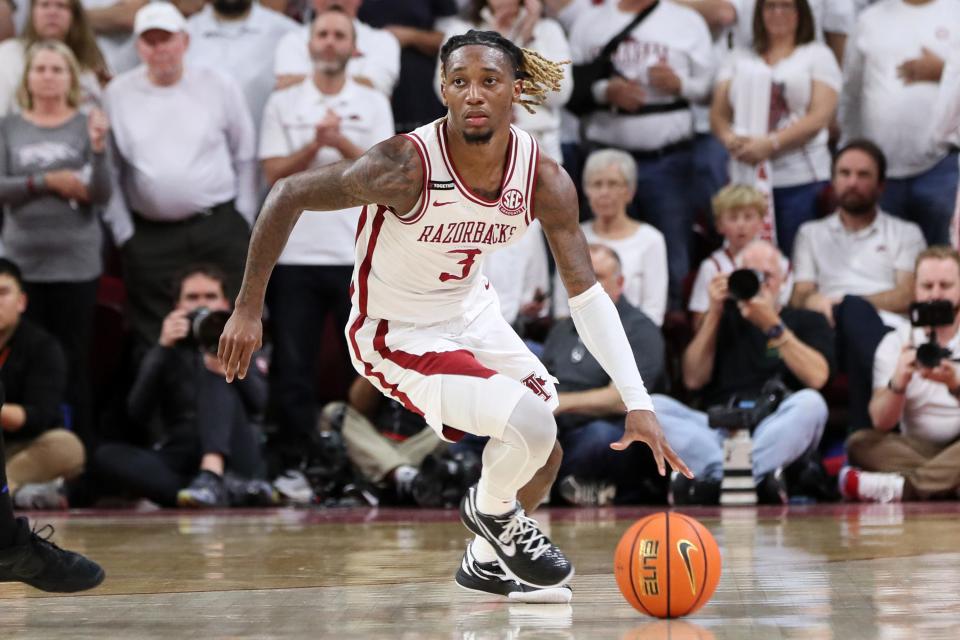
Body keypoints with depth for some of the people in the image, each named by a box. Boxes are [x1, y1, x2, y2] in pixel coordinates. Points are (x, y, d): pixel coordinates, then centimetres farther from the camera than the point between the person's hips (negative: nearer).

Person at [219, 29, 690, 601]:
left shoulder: (545, 181, -16)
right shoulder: (408, 166, -30)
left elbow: (587, 294, -11)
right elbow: (288, 196, -20)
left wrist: (638, 403, -18)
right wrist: (249, 310, -19)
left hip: (472, 313, 7)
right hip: (397, 336, -7)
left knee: (549, 443, 13)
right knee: (530, 424, -24)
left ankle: (489, 563, 39)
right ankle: (491, 510, 10)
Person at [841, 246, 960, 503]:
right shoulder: (896, 343, 8)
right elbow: (881, 423, -3)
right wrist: (899, 381, -23)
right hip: (916, 449, 2)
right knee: (860, 442, -24)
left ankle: (902, 486, -43)